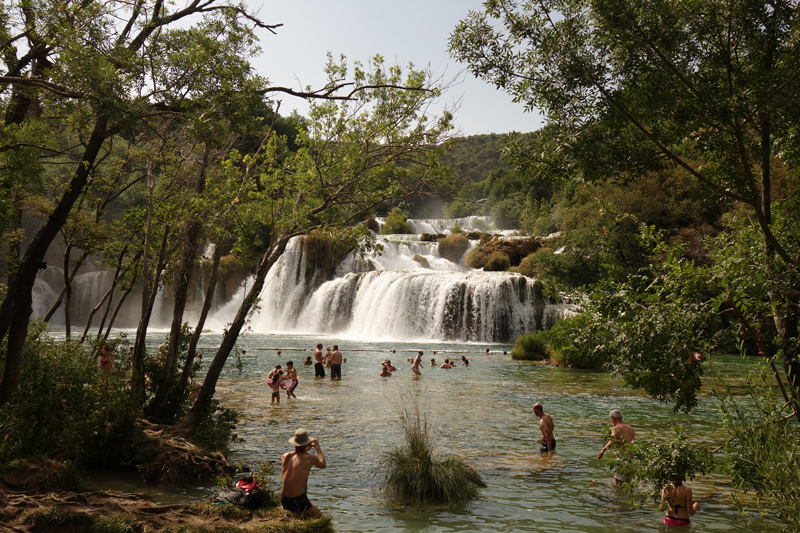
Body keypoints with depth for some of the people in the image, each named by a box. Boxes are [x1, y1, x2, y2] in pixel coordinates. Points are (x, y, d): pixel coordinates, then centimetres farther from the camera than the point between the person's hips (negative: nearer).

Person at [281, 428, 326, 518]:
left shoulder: (285, 457, 2)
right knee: (320, 518, 7)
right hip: (299, 501, -6)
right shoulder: (310, 458, -9)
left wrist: (305, 450, 32)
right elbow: (323, 464, 15)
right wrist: (317, 447, 24)